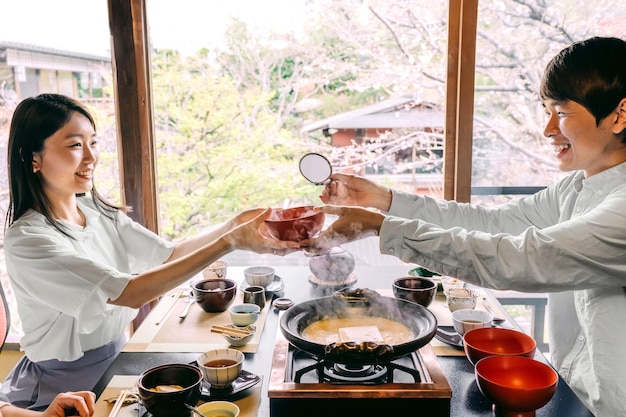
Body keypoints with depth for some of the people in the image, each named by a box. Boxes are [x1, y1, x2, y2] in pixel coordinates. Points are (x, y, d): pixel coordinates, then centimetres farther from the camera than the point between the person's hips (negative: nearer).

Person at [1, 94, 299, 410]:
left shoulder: (99, 211, -1)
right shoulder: (27, 239, -23)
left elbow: (168, 254, -1)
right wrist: (230, 241, -34)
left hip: (114, 362, 6)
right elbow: (128, 293, -30)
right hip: (62, 390, -6)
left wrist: (233, 225, -16)